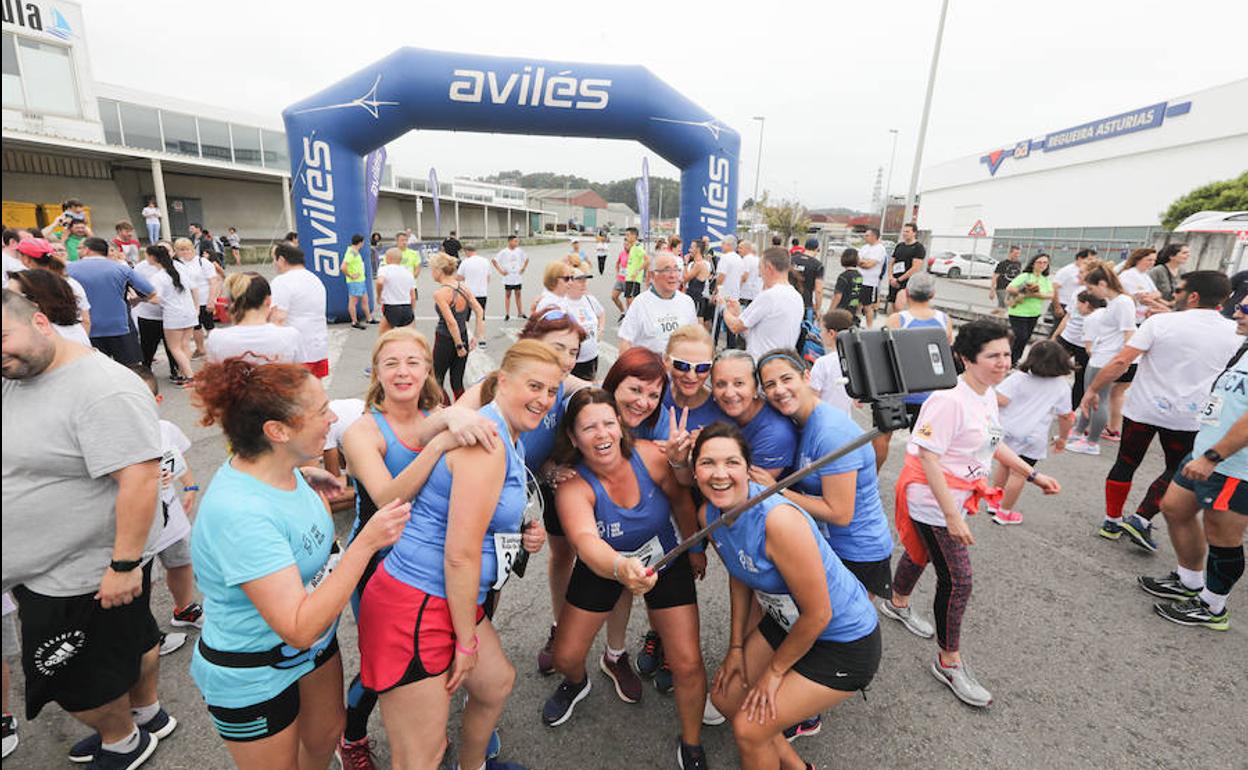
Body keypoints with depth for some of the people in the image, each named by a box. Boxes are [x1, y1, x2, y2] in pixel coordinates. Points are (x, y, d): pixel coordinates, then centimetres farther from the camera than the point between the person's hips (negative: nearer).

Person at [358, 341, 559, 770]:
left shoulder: (508, 439, 9)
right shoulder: (485, 440, -23)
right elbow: (460, 554, -23)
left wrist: (524, 535, 1)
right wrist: (466, 641, -13)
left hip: (454, 600, 10)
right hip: (416, 606, -10)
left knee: (497, 684, 28)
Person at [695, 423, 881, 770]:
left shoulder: (779, 520, -36)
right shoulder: (708, 515, -11)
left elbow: (817, 614, -26)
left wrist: (774, 670, -12)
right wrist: (737, 646, 8)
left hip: (844, 641, -7)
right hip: (786, 622, 7)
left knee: (748, 728, -4)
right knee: (725, 697, 15)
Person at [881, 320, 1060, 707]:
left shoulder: (987, 394, 3)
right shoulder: (950, 399, -28)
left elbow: (991, 443, 18)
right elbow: (928, 459, -28)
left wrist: (1033, 475, 15)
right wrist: (952, 516, -27)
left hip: (954, 497, 9)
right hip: (933, 501, -9)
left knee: (921, 550, 28)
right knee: (957, 581, -1)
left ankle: (898, 603, 53)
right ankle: (949, 663, 18)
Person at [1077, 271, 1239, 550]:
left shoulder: (1160, 322, -12)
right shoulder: (1235, 333, -1)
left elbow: (1121, 362, -18)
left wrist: (1092, 389, -8)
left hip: (1142, 409, -2)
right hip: (1190, 418, 2)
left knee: (1126, 464, 12)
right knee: (1176, 472, 19)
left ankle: (1112, 520, 19)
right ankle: (1141, 519, 7)